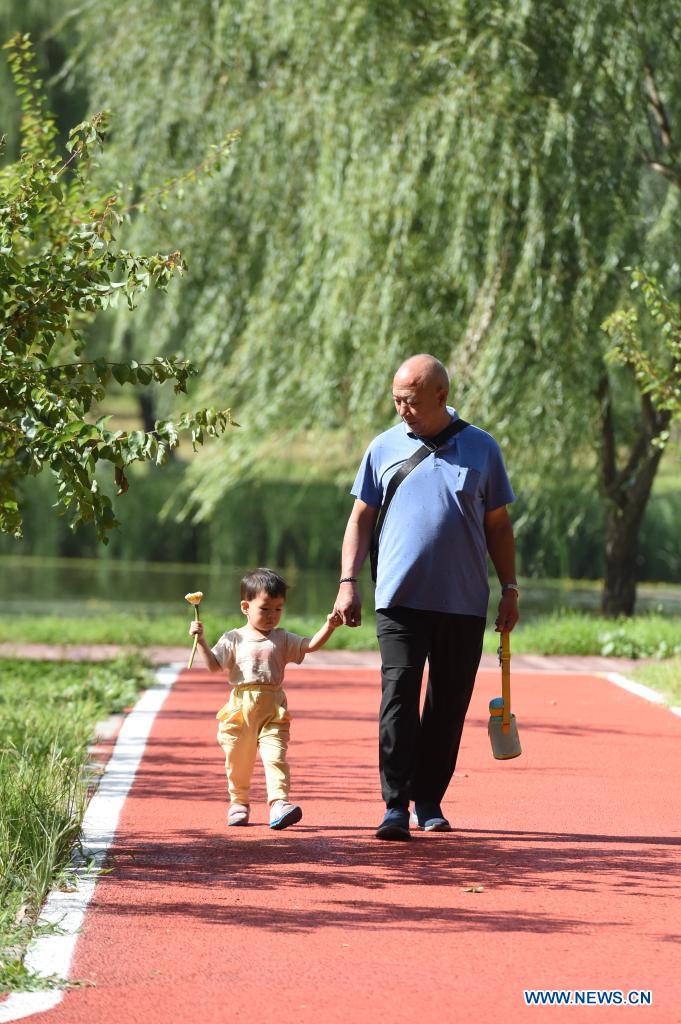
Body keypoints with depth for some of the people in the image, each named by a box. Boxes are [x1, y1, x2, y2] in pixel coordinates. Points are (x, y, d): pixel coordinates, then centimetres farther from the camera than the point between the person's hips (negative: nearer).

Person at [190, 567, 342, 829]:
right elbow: (214, 665, 2)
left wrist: (329, 627, -16)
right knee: (238, 760, 10)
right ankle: (239, 802, 30)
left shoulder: (282, 639, 9)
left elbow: (310, 645, -2)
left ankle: (278, 803, -25)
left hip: (273, 709, 0)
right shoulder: (234, 639, 6)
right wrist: (201, 641, -8)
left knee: (275, 755, -16)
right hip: (240, 707, 1)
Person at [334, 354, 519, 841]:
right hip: (401, 598, -1)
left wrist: (510, 589, 6)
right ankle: (397, 806, -14)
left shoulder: (481, 448, 6)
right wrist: (348, 582, 1)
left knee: (449, 705, 5)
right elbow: (361, 518, 11)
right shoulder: (384, 448, 6)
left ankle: (429, 801, 16)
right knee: (398, 697, -11)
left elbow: (498, 525, 11)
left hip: (464, 602, 1)